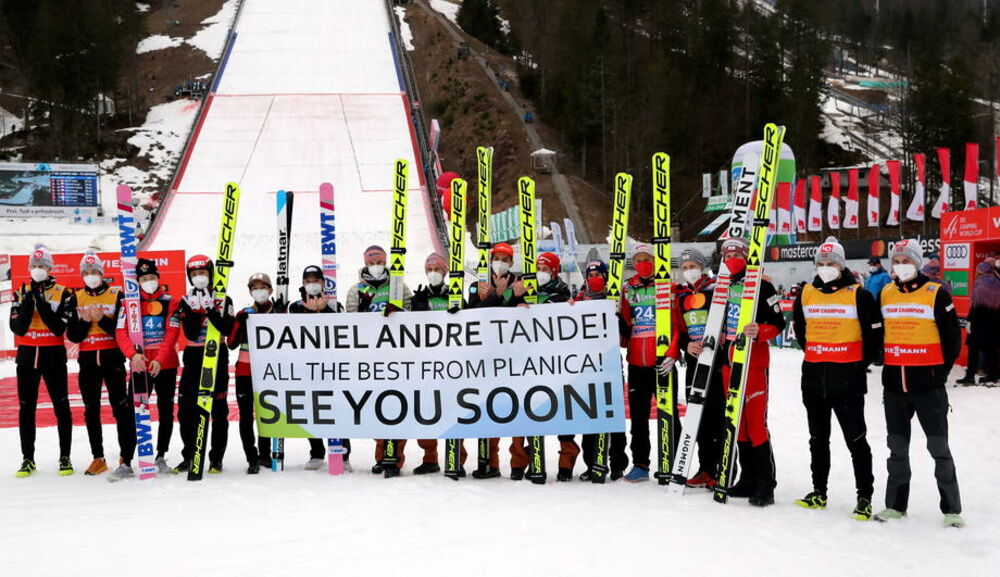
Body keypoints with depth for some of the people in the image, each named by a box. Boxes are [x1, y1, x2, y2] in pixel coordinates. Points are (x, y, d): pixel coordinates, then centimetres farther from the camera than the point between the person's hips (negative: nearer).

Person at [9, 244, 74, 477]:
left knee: (61, 406, 2)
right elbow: (18, 328, -6)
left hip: (53, 355, -2)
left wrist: (42, 303, -20)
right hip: (27, 355, 3)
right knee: (26, 408, 6)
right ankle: (28, 459, 14)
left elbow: (60, 328, -14)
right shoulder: (21, 294, 5)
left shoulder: (62, 293, -2)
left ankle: (65, 457, 10)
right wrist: (28, 303, -16)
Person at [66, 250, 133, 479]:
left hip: (113, 357, -4)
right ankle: (98, 458, 18)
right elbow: (72, 335, 3)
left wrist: (102, 319, -19)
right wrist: (85, 321, -14)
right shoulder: (76, 299, 8)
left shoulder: (116, 295, 0)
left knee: (121, 407, -10)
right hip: (88, 359, 4)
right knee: (91, 411, 9)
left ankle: (126, 460, -12)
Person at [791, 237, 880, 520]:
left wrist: (860, 364, 4)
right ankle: (819, 492, 25)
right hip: (813, 378, 5)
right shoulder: (806, 294, 7)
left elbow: (874, 334, -2)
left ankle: (865, 497, 4)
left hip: (847, 380, -5)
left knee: (856, 439, -3)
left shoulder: (858, 295, -7)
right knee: (818, 438, 14)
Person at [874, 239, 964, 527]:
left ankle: (952, 509, 9)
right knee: (897, 447, 13)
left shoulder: (936, 294, -6)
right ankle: (896, 504, 23)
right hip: (894, 385, 5)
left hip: (928, 384, -4)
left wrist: (941, 370, -3)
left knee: (939, 447, 0)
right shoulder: (885, 294, 7)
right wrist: (884, 361, 11)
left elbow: (953, 336, -3)